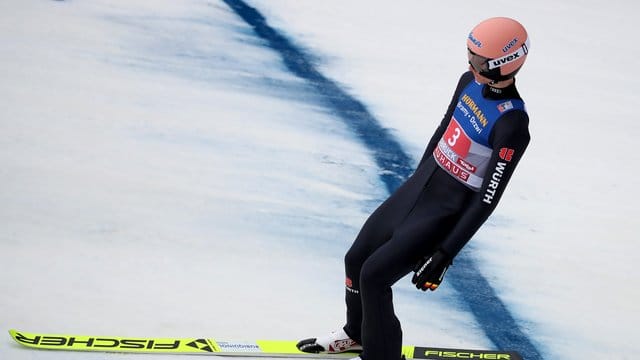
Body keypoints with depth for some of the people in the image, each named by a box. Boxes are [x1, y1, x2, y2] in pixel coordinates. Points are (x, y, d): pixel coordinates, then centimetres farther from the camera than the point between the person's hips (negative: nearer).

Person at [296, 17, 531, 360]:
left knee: (373, 275, -10)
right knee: (356, 259, 15)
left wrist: (445, 255, -22)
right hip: (415, 189, 8)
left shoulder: (512, 123, -26)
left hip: (447, 214, -8)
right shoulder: (469, 82, -3)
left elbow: (487, 200, -24)